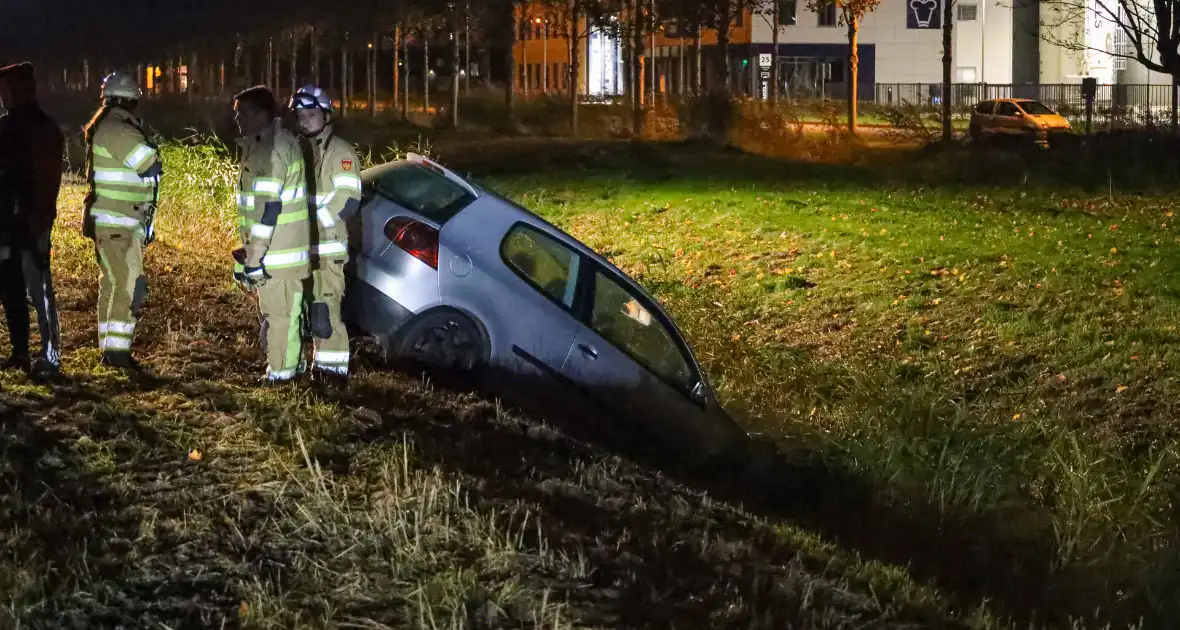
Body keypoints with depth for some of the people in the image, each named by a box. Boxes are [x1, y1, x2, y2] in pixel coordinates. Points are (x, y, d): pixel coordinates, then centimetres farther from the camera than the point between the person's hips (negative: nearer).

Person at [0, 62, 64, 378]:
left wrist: (39, 218, -21)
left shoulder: (43, 129, -10)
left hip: (31, 220, -8)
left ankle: (50, 358, -4)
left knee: (39, 289, -7)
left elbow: (48, 180, -15)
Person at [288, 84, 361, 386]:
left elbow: (347, 202, -15)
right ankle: (320, 366, 20)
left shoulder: (339, 151, -7)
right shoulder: (297, 149, 16)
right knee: (311, 312, 11)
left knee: (325, 312, -12)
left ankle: (334, 371, -7)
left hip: (326, 248, -7)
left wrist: (313, 220, -17)